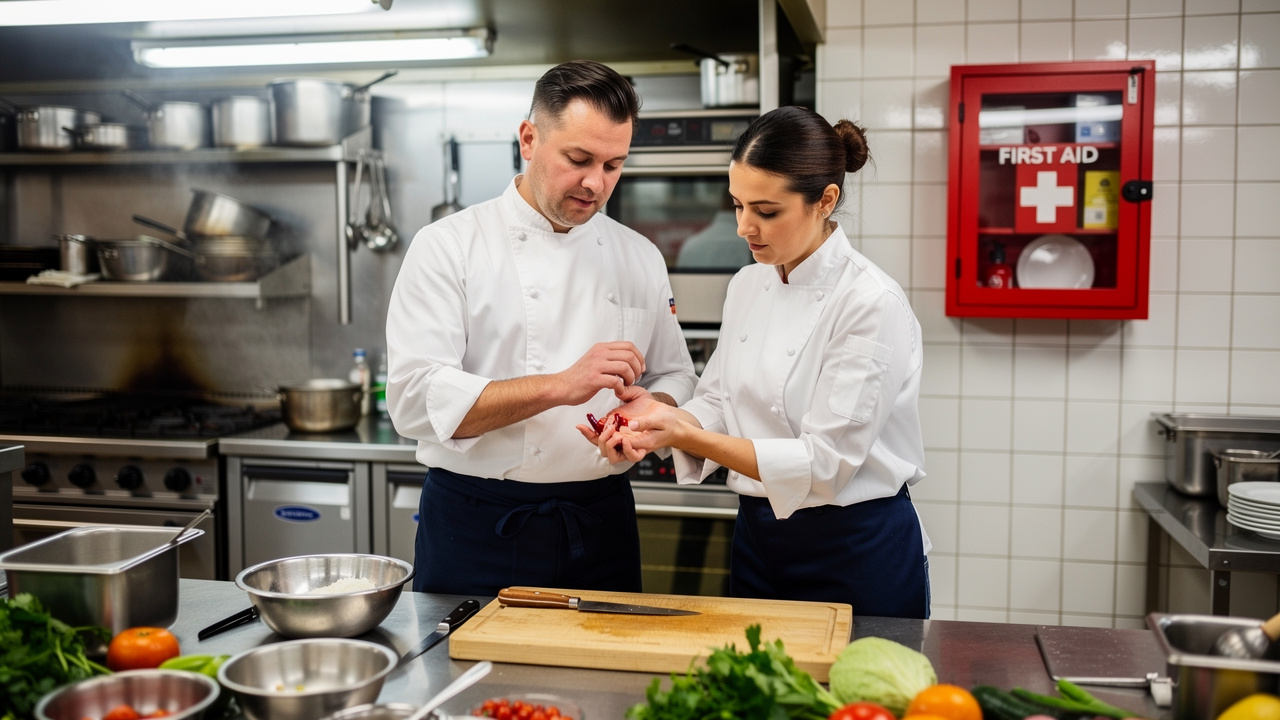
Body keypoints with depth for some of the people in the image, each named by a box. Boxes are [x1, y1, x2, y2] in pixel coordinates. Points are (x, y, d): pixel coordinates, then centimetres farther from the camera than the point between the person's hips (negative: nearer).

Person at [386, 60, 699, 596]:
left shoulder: (640, 258, 8)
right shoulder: (448, 246, -6)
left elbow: (674, 376, 13)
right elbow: (416, 399, -16)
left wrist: (653, 409, -11)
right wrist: (560, 386, -25)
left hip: (601, 527, 4)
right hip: (477, 531, -3)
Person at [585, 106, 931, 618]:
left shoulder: (872, 303, -20)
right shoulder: (748, 286, 2)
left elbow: (822, 463, -23)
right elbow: (717, 403, 7)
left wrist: (686, 434, -27)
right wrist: (658, 427, -14)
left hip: (858, 555, -6)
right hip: (759, 541, 6)